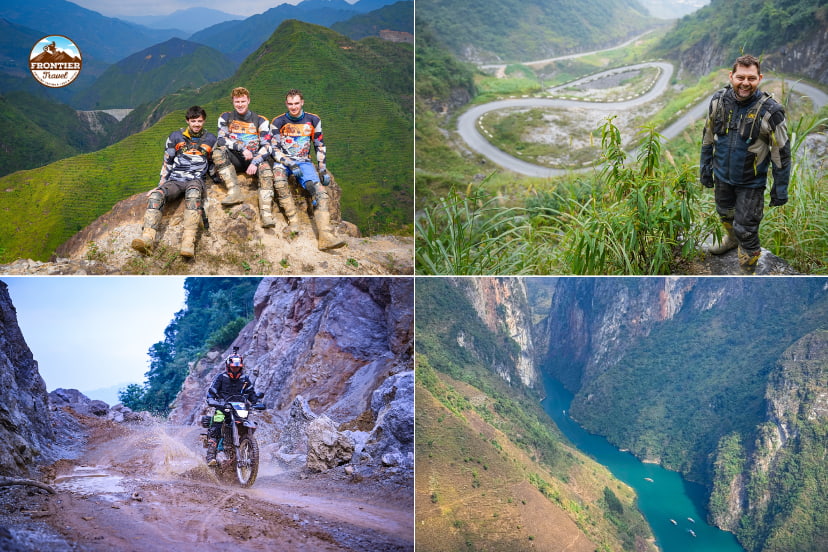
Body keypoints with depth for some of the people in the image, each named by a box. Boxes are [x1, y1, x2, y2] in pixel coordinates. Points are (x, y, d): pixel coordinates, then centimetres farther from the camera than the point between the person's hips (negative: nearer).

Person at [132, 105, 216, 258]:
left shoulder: (210, 139, 13)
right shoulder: (176, 137, 13)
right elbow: (167, 163, 15)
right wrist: (161, 184, 9)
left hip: (195, 180, -2)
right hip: (174, 180, 2)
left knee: (193, 192, -41)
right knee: (156, 195, -31)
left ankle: (188, 241, -54)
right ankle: (147, 238, -47)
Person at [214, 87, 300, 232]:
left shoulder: (260, 121, 5)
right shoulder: (226, 118, 8)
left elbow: (266, 146, -6)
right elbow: (222, 139, -7)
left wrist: (255, 162, -23)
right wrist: (242, 148, -21)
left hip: (256, 158, -1)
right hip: (236, 159, 1)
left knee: (265, 169, -35)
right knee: (219, 150, -29)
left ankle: (266, 214, -47)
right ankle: (234, 191, -38)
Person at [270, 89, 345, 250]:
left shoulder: (313, 120, 9)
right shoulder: (278, 122, 3)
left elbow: (320, 146, 14)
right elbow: (274, 149, -2)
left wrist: (322, 169, 3)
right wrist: (291, 164, -17)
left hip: (304, 163, 2)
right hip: (283, 162, -2)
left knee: (321, 191, -24)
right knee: (278, 171, -40)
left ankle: (325, 237, -34)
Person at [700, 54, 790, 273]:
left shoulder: (770, 111, -23)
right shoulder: (719, 101, -10)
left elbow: (781, 153, -15)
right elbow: (708, 137, 5)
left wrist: (780, 189, -12)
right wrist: (705, 167, 10)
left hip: (751, 183, -5)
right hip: (722, 176, 5)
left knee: (746, 230, -2)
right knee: (725, 213, 29)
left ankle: (748, 271, 18)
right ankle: (732, 239, 60)